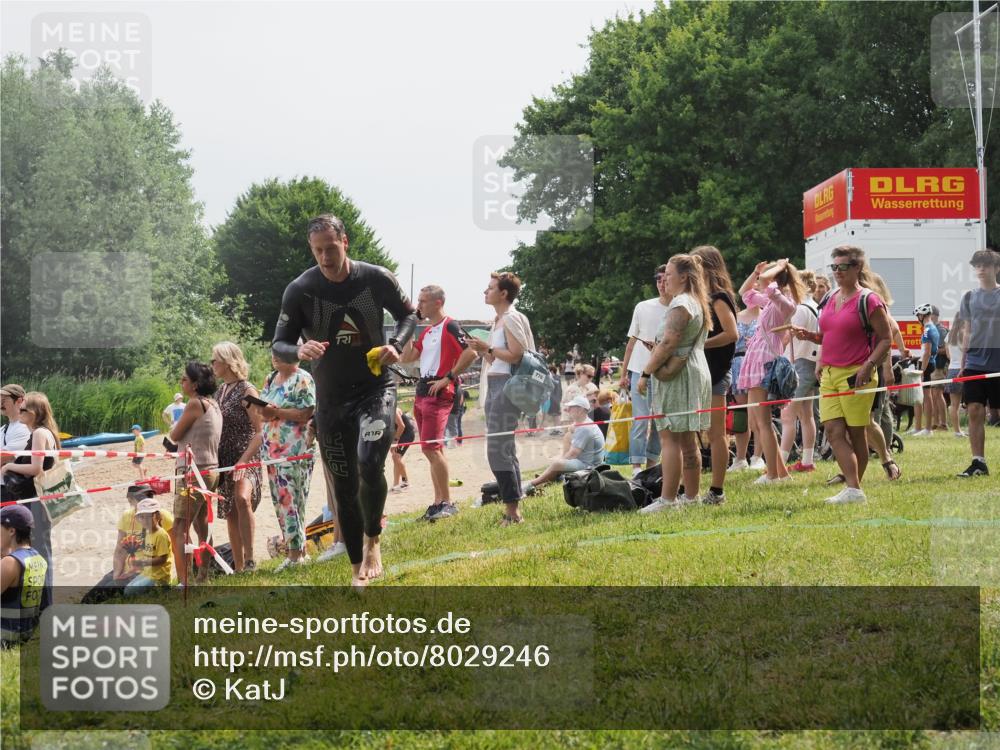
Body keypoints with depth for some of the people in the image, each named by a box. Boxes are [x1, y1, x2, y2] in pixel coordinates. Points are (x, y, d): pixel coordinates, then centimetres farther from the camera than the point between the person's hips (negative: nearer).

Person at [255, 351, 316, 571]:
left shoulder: (302, 380, -7)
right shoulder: (270, 379, 17)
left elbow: (306, 414, -15)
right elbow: (263, 408, 23)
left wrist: (276, 413, -20)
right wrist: (260, 409, 0)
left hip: (294, 451, -8)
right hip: (271, 450, 8)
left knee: (290, 501, -9)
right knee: (280, 502, 8)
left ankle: (295, 553, -6)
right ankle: (297, 551, 13)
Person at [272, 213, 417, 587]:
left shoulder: (377, 279, -8)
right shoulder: (300, 290, -9)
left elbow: (408, 314, 9)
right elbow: (278, 345, -4)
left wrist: (396, 344, -11)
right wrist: (299, 351, -27)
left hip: (376, 387, -1)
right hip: (331, 399, 2)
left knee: (370, 464, -25)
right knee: (344, 487, 5)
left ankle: (372, 540, 0)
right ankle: (358, 571, 19)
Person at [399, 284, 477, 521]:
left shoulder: (450, 327, -9)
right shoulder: (426, 332, 18)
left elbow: (470, 353, -18)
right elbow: (406, 358, 17)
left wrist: (448, 378, -17)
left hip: (439, 393, -9)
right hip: (422, 393, 9)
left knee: (431, 447, -15)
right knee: (432, 449, 10)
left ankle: (447, 502, -11)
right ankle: (438, 502, 14)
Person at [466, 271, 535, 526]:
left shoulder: (511, 319, -9)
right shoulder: (498, 320, 20)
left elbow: (516, 355, -18)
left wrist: (488, 349, -12)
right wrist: (482, 351, 9)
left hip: (506, 385, -10)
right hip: (494, 385, 10)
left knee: (498, 450, -13)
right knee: (503, 449, 11)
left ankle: (512, 510, -11)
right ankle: (512, 510, 15)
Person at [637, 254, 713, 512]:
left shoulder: (680, 304, -14)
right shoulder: (698, 302, 17)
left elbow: (668, 343, -21)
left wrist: (646, 373, -18)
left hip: (676, 375, -10)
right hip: (696, 372, 10)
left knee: (669, 438, -10)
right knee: (688, 439, 13)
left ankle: (667, 498, -13)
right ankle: (691, 495, 17)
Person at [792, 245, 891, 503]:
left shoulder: (868, 301, -7)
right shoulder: (831, 300, 15)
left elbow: (885, 339, -8)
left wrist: (869, 366, -20)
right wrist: (809, 336, 6)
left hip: (855, 375, -7)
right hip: (830, 374, 7)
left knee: (855, 433, 0)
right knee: (833, 431, -5)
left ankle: (854, 489, 4)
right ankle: (853, 488, -7)